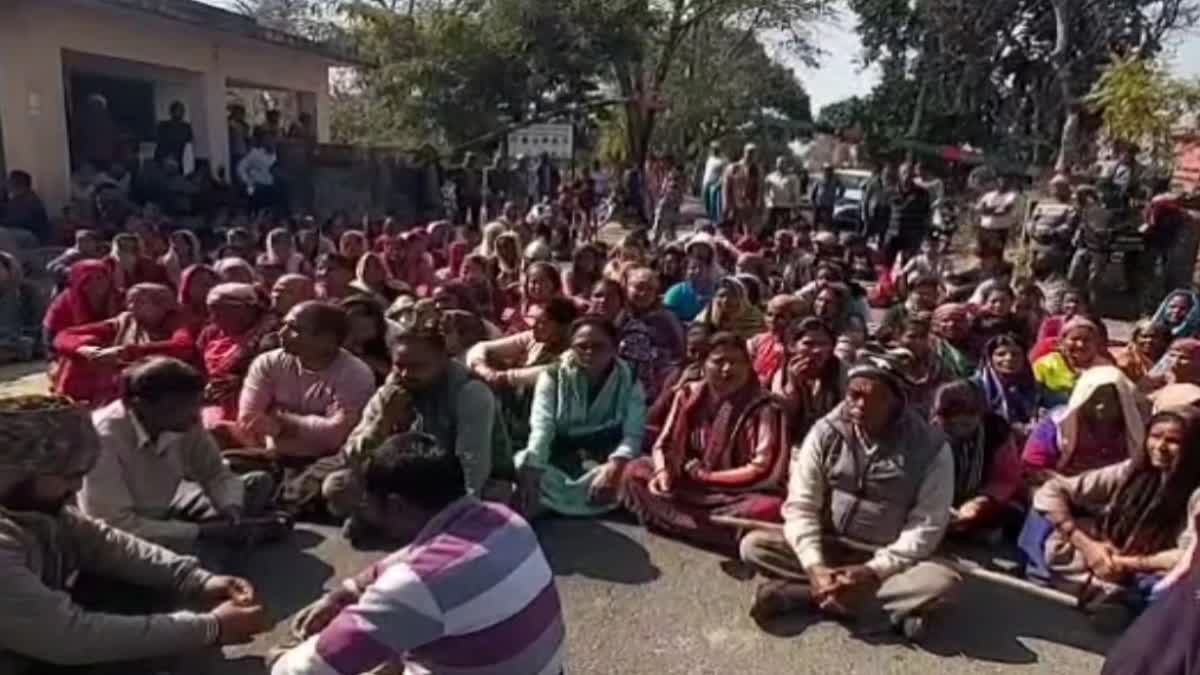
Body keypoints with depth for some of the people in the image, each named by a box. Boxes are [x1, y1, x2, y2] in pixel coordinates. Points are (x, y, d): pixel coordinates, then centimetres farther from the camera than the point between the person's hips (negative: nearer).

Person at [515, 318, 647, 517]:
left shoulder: (629, 381, -1)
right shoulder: (553, 377, -1)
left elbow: (633, 433, -12)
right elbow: (541, 427, -14)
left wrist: (614, 467, -33)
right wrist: (531, 471, -32)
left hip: (604, 461, 2)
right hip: (559, 462, -2)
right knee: (520, 466, -32)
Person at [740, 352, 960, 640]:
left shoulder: (930, 447, -15)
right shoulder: (826, 432, -10)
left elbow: (927, 527, -14)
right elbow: (801, 506, -10)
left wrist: (873, 571, -25)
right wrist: (815, 567, -24)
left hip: (890, 558, -2)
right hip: (827, 546, 2)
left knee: (943, 581, -32)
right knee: (753, 545, -19)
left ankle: (796, 593, -27)